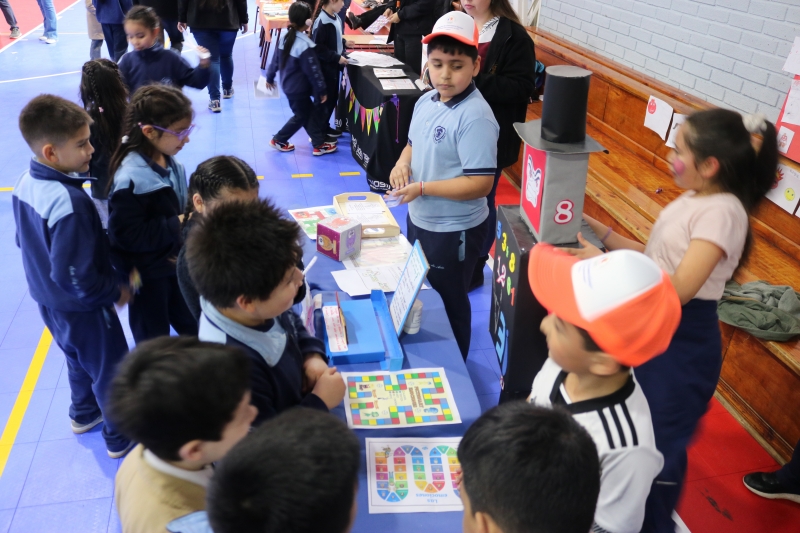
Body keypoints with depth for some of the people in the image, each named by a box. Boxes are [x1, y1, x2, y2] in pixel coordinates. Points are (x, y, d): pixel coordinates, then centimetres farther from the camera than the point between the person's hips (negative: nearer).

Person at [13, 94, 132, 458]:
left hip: (49, 301, 9)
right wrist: (115, 292, -16)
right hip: (80, 307, -8)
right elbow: (75, 276, -32)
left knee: (79, 361, 30)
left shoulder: (25, 184, -7)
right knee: (111, 371, 13)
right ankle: (121, 439, 31)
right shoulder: (70, 203, -35)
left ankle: (85, 414, 53)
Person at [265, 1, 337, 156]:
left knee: (310, 112, 16)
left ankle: (319, 143, 22)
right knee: (301, 116, 12)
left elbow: (275, 60, 7)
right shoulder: (305, 45, -26)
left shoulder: (284, 37, -3)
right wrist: (322, 90, -10)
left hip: (288, 85, 8)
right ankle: (279, 141, 22)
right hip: (299, 88, -8)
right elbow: (313, 71, -21)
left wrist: (270, 78, 21)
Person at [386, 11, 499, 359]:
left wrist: (422, 188, -28)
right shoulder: (425, 102, 0)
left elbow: (481, 184, -29)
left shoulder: (475, 116, -26)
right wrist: (402, 164, -6)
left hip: (454, 230, -9)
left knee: (447, 302, 10)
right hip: (419, 218, 9)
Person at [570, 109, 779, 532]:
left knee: (660, 444, 9)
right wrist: (598, 229, 5)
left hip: (683, 343, -9)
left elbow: (678, 289, -28)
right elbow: (654, 258, 10)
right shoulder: (693, 199, 5)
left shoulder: (721, 212, -23)